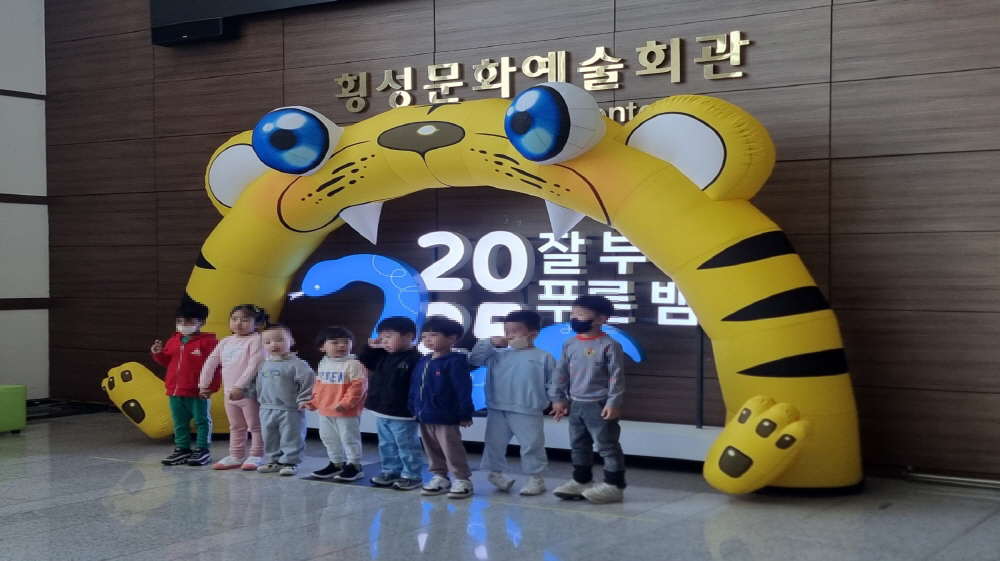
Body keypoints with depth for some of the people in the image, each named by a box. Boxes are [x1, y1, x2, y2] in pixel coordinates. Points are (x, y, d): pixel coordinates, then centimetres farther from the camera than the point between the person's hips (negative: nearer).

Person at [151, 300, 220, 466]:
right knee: (180, 423, 14)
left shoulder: (208, 341, -10)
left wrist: (211, 386, -17)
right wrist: (158, 354, 1)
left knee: (202, 421, 4)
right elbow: (167, 361, 22)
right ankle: (182, 449, 23)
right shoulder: (173, 341, 11)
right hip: (175, 390, 7)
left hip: (197, 391, -7)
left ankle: (202, 450, 11)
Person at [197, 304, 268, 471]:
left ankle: (256, 456, 8)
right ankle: (236, 456, 23)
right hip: (229, 393, 8)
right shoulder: (226, 341, 10)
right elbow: (210, 363, 14)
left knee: (255, 426, 2)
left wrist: (240, 386, -25)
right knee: (236, 428, 16)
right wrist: (203, 385, 11)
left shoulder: (256, 340, -12)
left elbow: (254, 366, -21)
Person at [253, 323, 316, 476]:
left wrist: (304, 399, -17)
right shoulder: (264, 365, 8)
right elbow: (258, 383, 21)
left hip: (290, 411, -6)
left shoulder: (295, 364, -13)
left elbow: (308, 379, -17)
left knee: (291, 439, 0)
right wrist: (259, 399, 16)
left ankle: (289, 462, 9)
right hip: (267, 410, 6)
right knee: (270, 439, 14)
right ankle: (274, 461, 26)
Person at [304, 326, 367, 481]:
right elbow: (319, 385, 20)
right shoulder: (323, 364, 10)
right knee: (329, 439, 17)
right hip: (325, 411, 8)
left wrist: (346, 403, -27)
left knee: (350, 439, 2)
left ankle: (354, 466, 12)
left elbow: (357, 387, -21)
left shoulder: (353, 364, -16)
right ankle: (336, 464, 31)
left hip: (347, 413, -8)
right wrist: (314, 402, 14)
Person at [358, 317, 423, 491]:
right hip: (381, 412, 9)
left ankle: (412, 476, 10)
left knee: (406, 446, 2)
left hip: (402, 414, -9)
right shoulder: (382, 356, 8)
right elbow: (362, 362, 20)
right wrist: (371, 347, 5)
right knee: (387, 445, 18)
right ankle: (391, 471, 30)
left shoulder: (415, 359, -17)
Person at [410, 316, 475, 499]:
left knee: (452, 450, -2)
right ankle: (439, 477, 26)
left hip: (446, 417, -8)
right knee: (432, 450, 15)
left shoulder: (455, 361, -14)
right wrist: (413, 409, 13)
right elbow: (414, 387, 17)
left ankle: (462, 480, 7)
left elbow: (463, 390, -15)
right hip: (425, 416, 8)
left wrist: (465, 414, -16)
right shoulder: (423, 362, 11)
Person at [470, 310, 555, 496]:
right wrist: (490, 343, -2)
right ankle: (496, 473, 30)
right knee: (494, 443, 13)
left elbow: (552, 383, -1)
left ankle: (535, 478, 14)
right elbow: (474, 358, 4)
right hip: (497, 410, 4)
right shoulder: (497, 355, 7)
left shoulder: (544, 357, -3)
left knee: (532, 446, 2)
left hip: (528, 412, -4)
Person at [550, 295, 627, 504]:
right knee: (578, 445, 16)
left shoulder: (609, 345, -13)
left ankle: (614, 485, 3)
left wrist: (613, 403, -17)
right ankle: (581, 481, 27)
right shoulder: (569, 345, 6)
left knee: (607, 445, -2)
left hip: (599, 405, -7)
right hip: (576, 404, 7)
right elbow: (561, 373, 13)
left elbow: (617, 376, -13)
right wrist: (558, 398, 11)